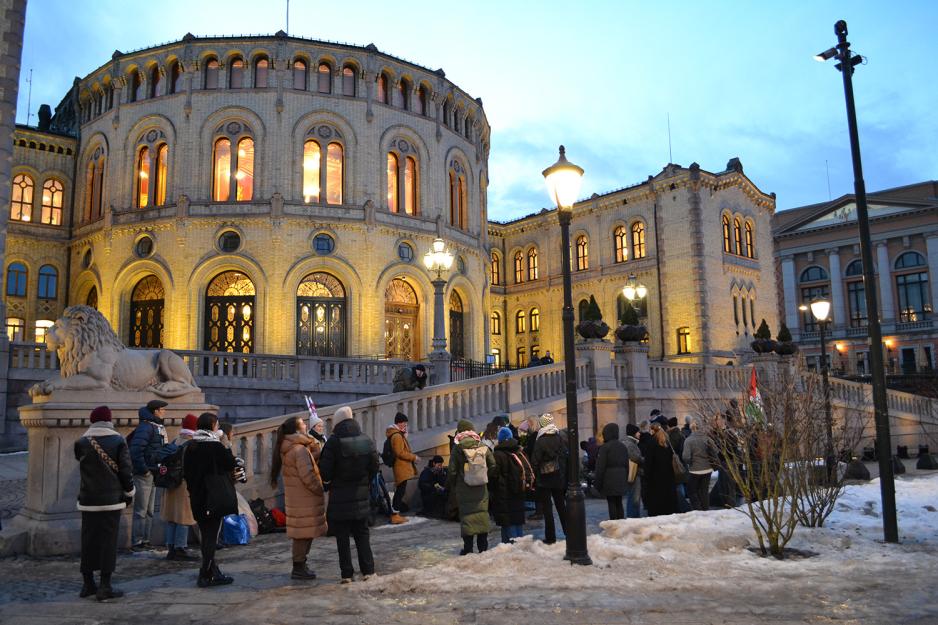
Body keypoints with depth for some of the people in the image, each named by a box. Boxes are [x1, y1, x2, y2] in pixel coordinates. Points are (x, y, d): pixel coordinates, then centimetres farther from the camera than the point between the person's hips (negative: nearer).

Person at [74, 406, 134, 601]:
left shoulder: (81, 442, -2)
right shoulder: (118, 441, -8)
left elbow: (81, 462, 11)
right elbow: (126, 470, -7)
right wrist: (129, 492, 6)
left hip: (88, 500, 3)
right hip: (112, 499, -3)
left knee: (88, 539, 12)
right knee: (108, 540, 2)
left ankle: (88, 584, 21)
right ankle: (105, 587, 2)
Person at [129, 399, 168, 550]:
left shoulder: (158, 427, 12)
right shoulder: (145, 427, -17)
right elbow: (135, 450, -25)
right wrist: (144, 469, -20)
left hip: (153, 474, 10)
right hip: (143, 475, -10)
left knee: (149, 510, 15)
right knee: (141, 511, -2)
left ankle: (145, 540, 24)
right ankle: (136, 542, 6)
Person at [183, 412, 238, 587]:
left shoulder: (190, 446, 6)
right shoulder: (215, 446, -13)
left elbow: (186, 472, 10)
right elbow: (231, 464, -6)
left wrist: (193, 490, 18)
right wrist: (227, 447, 4)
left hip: (197, 498, 6)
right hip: (215, 497, -6)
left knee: (206, 536, 12)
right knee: (211, 536, 0)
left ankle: (214, 573, 19)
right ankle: (205, 576, 0)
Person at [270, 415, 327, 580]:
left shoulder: (289, 448, 13)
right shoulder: (300, 449, -18)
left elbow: (316, 457, 14)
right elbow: (308, 475, -22)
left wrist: (313, 442, 3)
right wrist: (320, 489, -11)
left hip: (297, 498, 10)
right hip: (304, 500, -10)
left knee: (302, 534, 17)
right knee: (304, 534, -1)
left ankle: (299, 566, 25)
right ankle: (298, 569, 6)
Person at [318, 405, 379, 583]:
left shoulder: (333, 443, -16)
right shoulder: (368, 441, -2)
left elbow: (324, 470, -14)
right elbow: (374, 468, 4)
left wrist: (328, 484, 7)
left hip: (340, 497, -4)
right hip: (362, 496, 4)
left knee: (342, 537, 6)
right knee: (362, 535, 15)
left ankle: (347, 574, 9)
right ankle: (368, 570, 13)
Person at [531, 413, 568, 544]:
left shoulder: (540, 442, -16)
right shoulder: (559, 439, 0)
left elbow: (535, 462, -15)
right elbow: (565, 456, 5)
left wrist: (533, 477, -4)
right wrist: (565, 476, 13)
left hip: (544, 479, -5)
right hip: (559, 478, 5)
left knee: (547, 507, 1)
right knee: (561, 504, 17)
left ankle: (550, 537, 3)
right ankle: (568, 531, 24)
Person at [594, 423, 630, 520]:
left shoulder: (605, 447, -11)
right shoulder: (623, 446, 10)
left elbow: (600, 467, -11)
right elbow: (627, 465, 15)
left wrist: (598, 483, -5)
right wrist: (625, 479, 21)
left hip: (609, 481, -6)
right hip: (621, 481, 6)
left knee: (611, 504, -2)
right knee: (619, 503, 13)